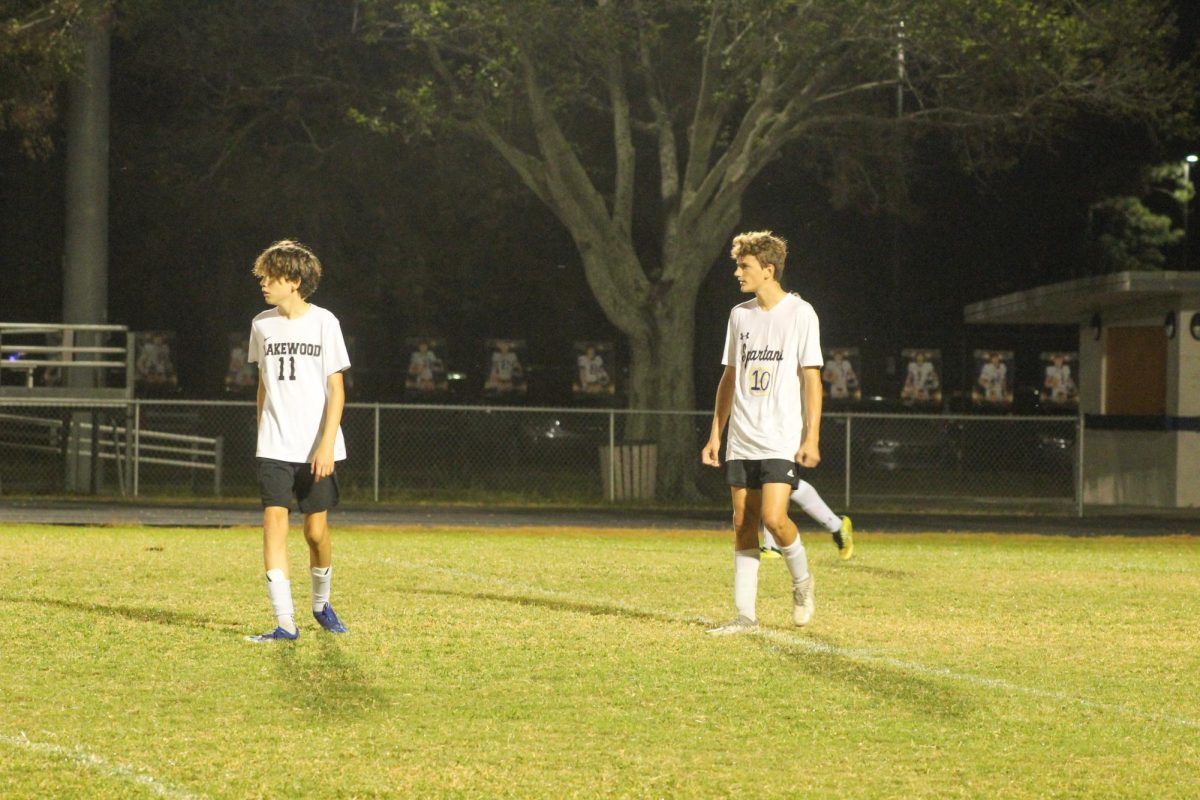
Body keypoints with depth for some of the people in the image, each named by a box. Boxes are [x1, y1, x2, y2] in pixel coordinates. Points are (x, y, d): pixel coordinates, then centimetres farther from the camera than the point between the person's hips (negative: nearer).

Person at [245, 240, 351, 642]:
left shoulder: (323, 322, -5)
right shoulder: (262, 324, 6)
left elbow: (336, 389, -7)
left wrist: (327, 444, -15)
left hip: (316, 448, -2)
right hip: (274, 447, 2)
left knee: (316, 530, 3)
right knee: (274, 522, -12)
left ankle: (321, 602, 31)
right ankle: (284, 621, -14)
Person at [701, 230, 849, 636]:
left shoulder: (800, 313, -4)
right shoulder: (740, 315, 12)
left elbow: (812, 378, -6)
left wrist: (812, 438, -12)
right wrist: (716, 433, 14)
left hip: (783, 440, -6)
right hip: (742, 441, 6)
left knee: (773, 517, -18)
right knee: (743, 523, 3)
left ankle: (801, 580, 9)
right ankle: (745, 614, 5)